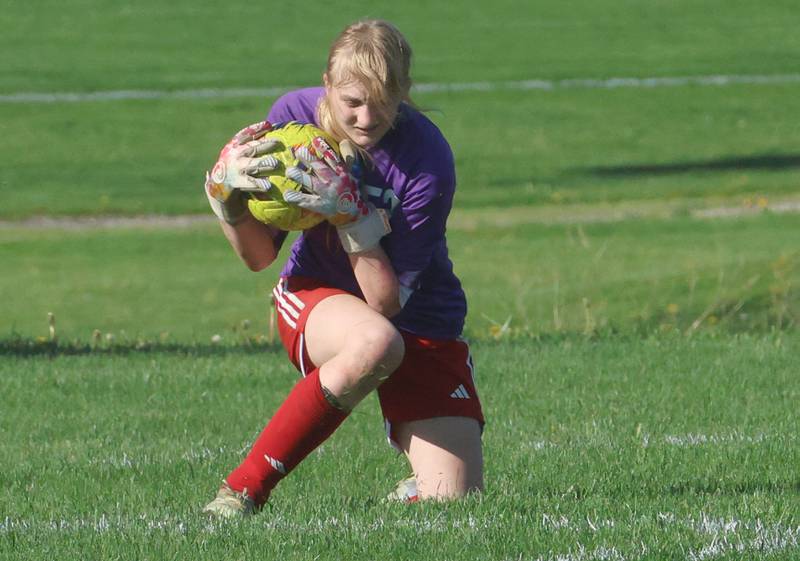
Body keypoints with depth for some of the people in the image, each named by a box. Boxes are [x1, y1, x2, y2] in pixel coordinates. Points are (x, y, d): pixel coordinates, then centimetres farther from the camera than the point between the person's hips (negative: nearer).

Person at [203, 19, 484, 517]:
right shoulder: (295, 117, -13)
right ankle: (244, 490, -27)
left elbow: (386, 302, -23)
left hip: (421, 324, 0)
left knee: (453, 499, -14)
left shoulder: (428, 162, -23)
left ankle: (416, 491, 26)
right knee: (375, 343, -39)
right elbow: (260, 257, -5)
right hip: (316, 294, 0)